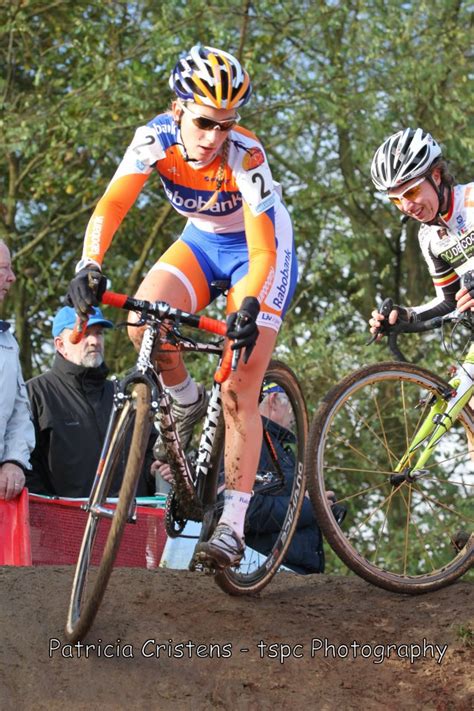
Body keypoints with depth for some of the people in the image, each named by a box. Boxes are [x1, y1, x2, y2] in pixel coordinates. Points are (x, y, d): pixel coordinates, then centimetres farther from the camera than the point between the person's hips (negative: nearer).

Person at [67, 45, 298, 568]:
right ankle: (187, 402, 5)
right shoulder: (156, 138, -22)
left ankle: (232, 526, -9)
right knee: (143, 322, -26)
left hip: (259, 250, -4)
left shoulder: (245, 156, -32)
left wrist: (248, 306, -51)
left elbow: (263, 251, -34)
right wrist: (89, 265, -45)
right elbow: (112, 204, -28)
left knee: (239, 393, -13)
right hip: (201, 241, 4)